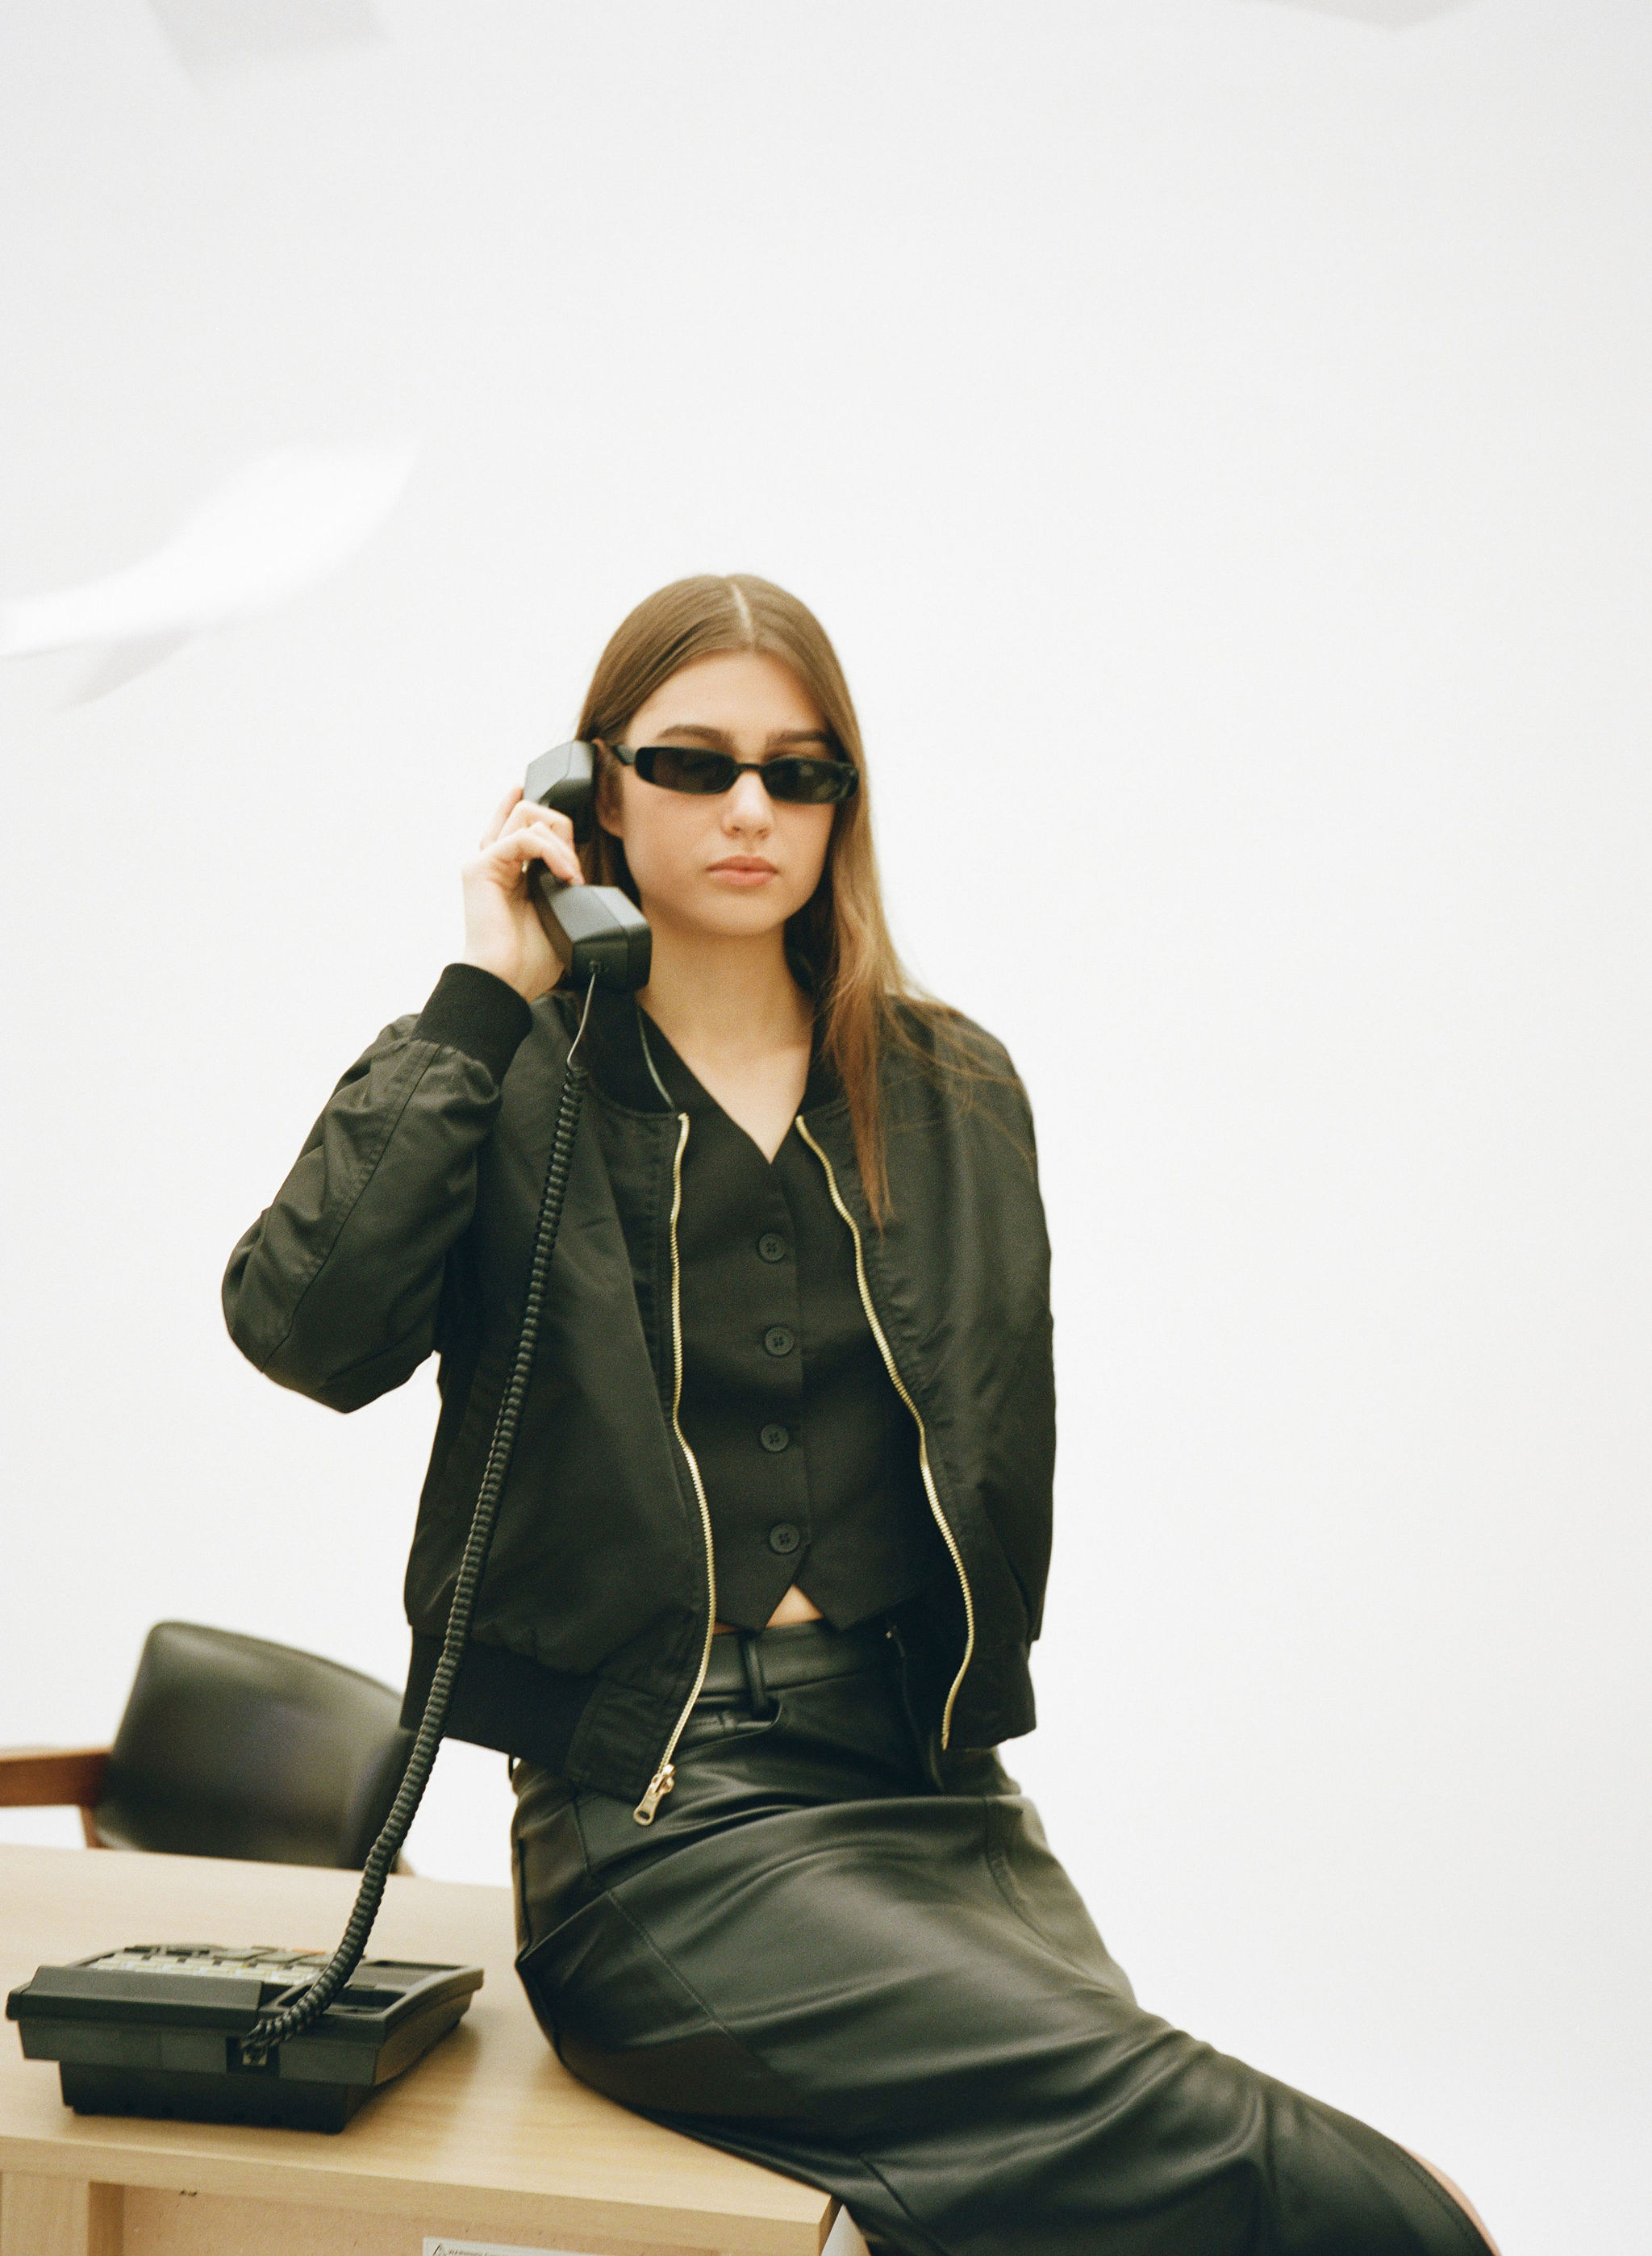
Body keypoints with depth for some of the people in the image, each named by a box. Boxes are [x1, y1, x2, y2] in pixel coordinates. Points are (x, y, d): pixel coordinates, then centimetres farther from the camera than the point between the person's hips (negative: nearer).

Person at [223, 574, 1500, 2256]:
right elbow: (303, 1328, -15)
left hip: (932, 1791, 4)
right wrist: (482, 1000, -10)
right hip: (658, 1816, -3)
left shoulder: (951, 1093, 14)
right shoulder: (498, 1079, 4)